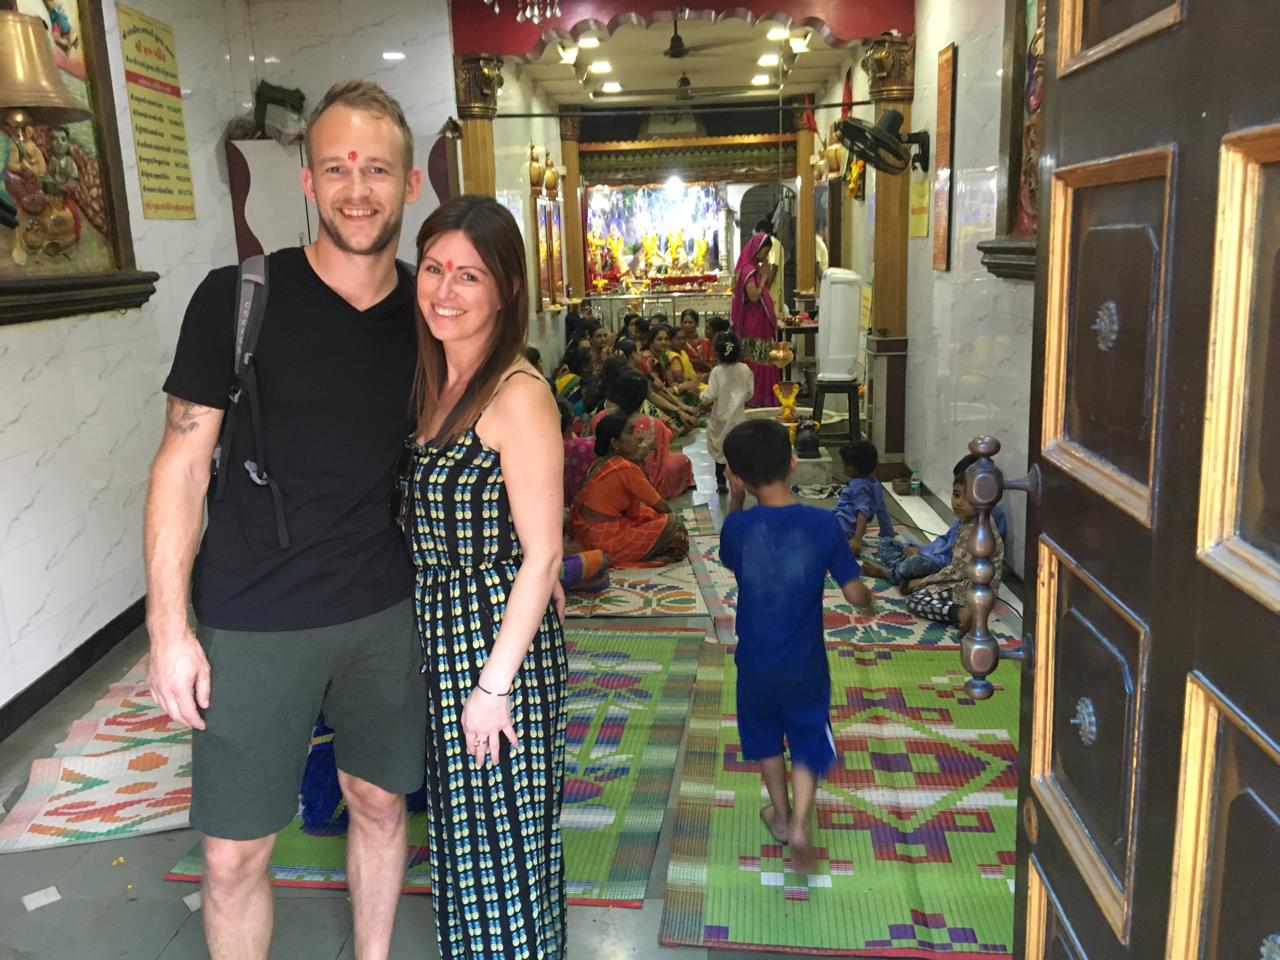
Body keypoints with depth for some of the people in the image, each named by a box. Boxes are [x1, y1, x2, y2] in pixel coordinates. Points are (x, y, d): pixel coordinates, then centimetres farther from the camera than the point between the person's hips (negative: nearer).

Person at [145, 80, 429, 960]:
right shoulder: (239, 298, -10)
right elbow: (183, 463, -7)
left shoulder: (426, 311, 0)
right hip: (254, 623, -3)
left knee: (381, 802, 18)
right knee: (235, 854, 7)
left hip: (387, 613, 3)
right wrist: (169, 627, -10)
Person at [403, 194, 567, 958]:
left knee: (507, 834, 10)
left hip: (500, 636, -8)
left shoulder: (518, 395, -20)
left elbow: (542, 553, -20)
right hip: (438, 633, 8)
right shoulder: (430, 382, 5)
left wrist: (494, 684, -18)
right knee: (462, 820, 24)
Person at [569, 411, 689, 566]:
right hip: (602, 539, -9)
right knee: (673, 522, -10)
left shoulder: (603, 461, 8)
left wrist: (639, 461, 9)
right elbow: (662, 507, -9)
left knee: (652, 514, 23)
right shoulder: (627, 468, -17)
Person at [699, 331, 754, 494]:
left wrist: (704, 402, 3)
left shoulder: (717, 371, -15)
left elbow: (711, 395, -17)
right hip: (738, 415, 2)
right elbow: (749, 393, 1)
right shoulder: (745, 369, -6)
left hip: (721, 415, -2)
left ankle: (721, 482, 9)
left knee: (720, 449, 8)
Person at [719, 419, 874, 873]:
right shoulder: (823, 524, -17)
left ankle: (781, 815, 41)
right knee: (808, 746, 18)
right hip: (806, 665, -1)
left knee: (765, 739, 25)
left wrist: (735, 502, 5)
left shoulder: (738, 526, -16)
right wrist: (869, 603, 12)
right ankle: (799, 826, 2)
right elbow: (855, 593, -11)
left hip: (756, 665, 1)